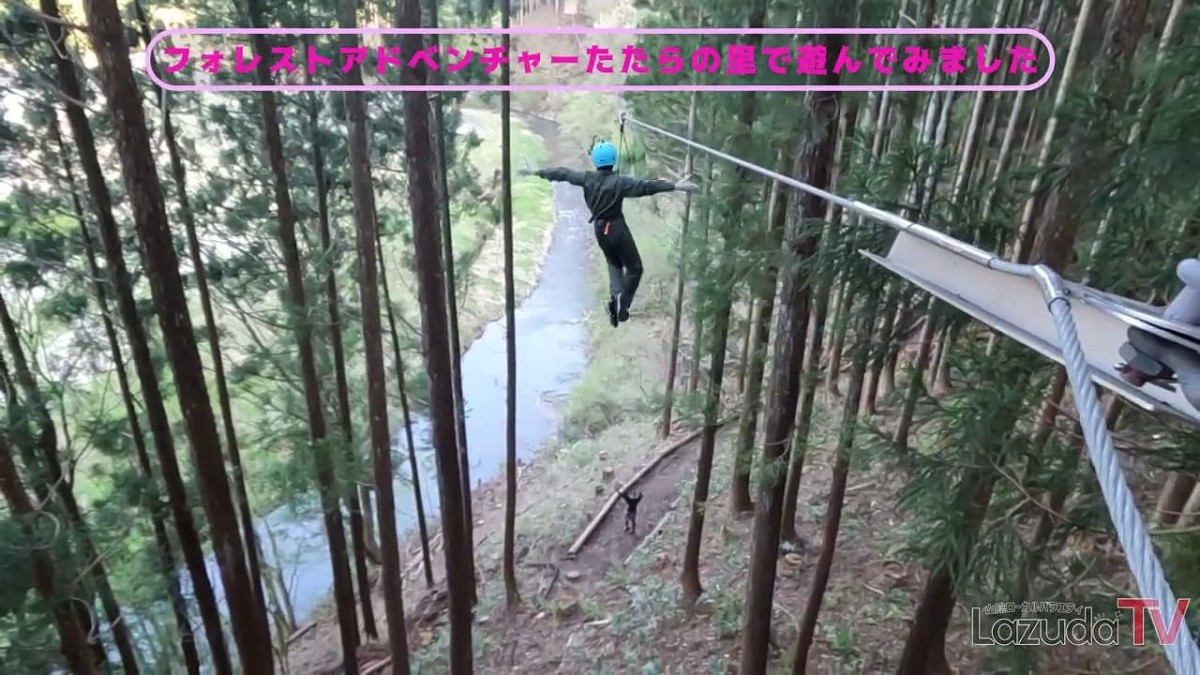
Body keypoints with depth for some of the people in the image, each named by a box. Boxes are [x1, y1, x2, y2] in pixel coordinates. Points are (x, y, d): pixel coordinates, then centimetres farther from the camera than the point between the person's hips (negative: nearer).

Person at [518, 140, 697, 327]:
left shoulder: (587, 178, -4)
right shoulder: (619, 182, -17)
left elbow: (562, 173, 6)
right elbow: (646, 187, -26)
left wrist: (536, 171, 17)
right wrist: (675, 186, -28)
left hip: (600, 230, 5)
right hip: (617, 229, -5)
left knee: (614, 263, 24)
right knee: (634, 268, 6)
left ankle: (616, 295, 3)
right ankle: (622, 303, -9)